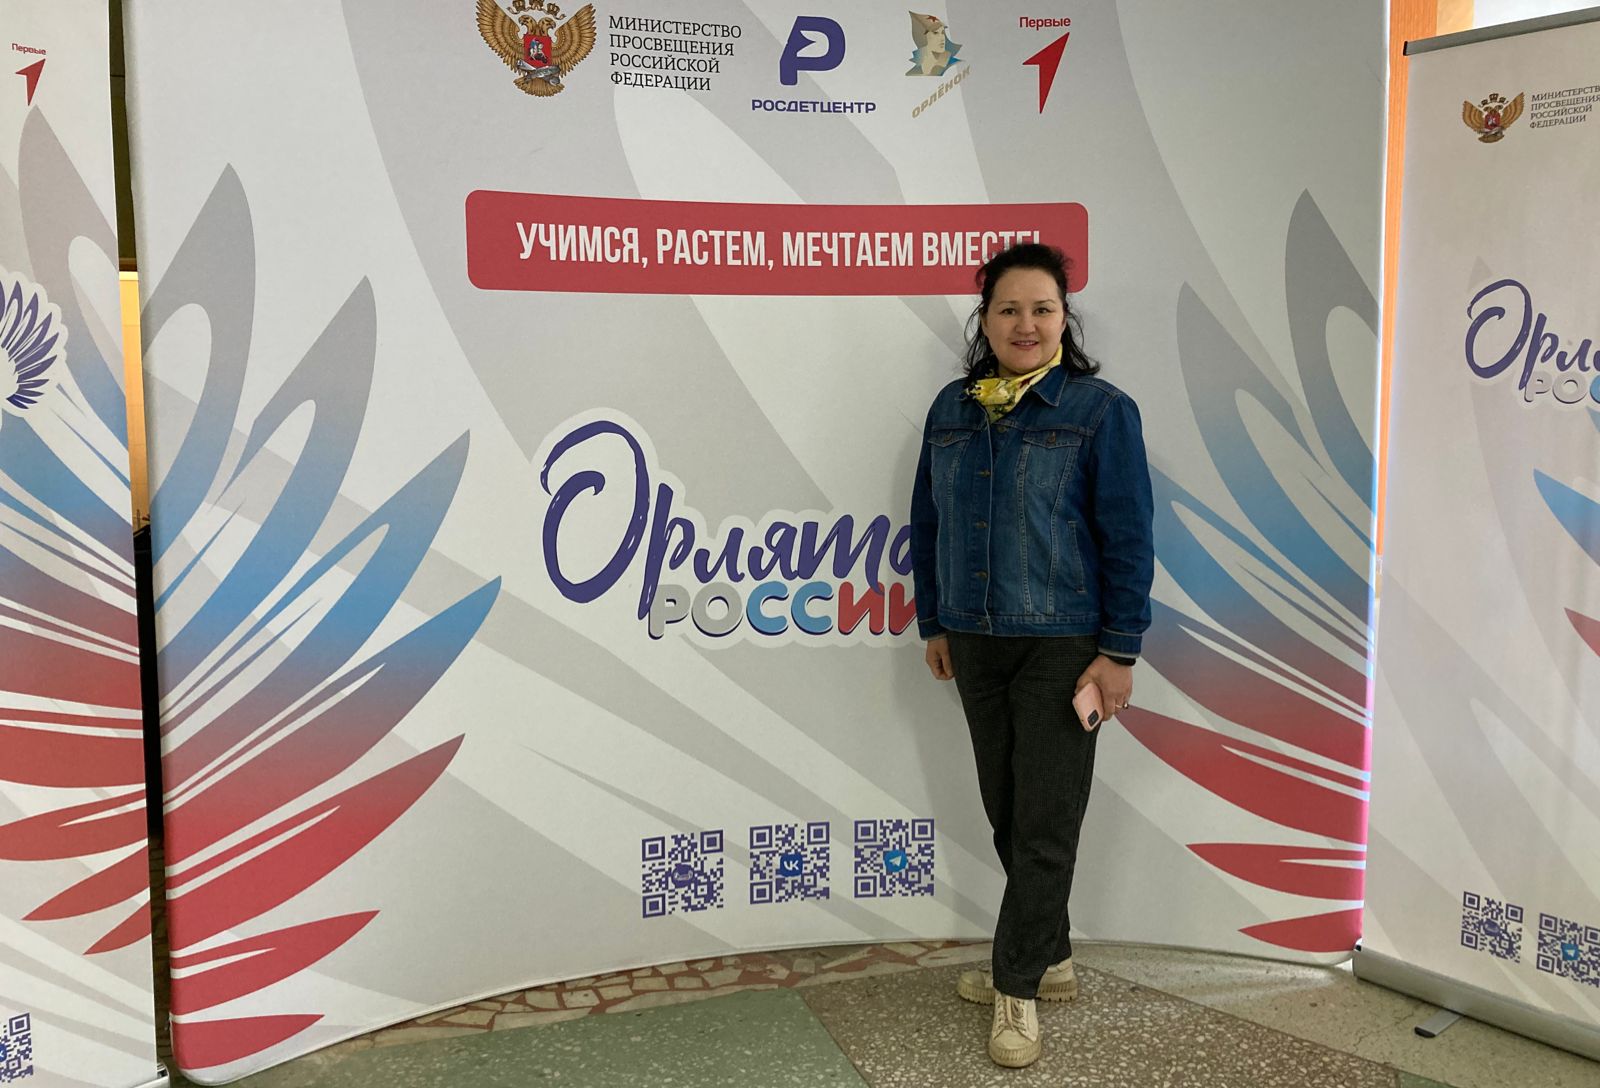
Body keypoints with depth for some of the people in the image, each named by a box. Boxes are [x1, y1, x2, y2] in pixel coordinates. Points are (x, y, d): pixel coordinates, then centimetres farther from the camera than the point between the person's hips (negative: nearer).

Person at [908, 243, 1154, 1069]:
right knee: (1005, 810, 13)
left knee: (1044, 822, 1)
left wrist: (1119, 652, -12)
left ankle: (1018, 987, 16)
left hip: (1061, 645, -5)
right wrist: (934, 623, 11)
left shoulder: (1101, 410, -8)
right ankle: (1050, 959, 31)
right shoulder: (952, 409, 7)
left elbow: (1128, 538, -10)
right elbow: (927, 523, 12)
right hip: (976, 643, 5)